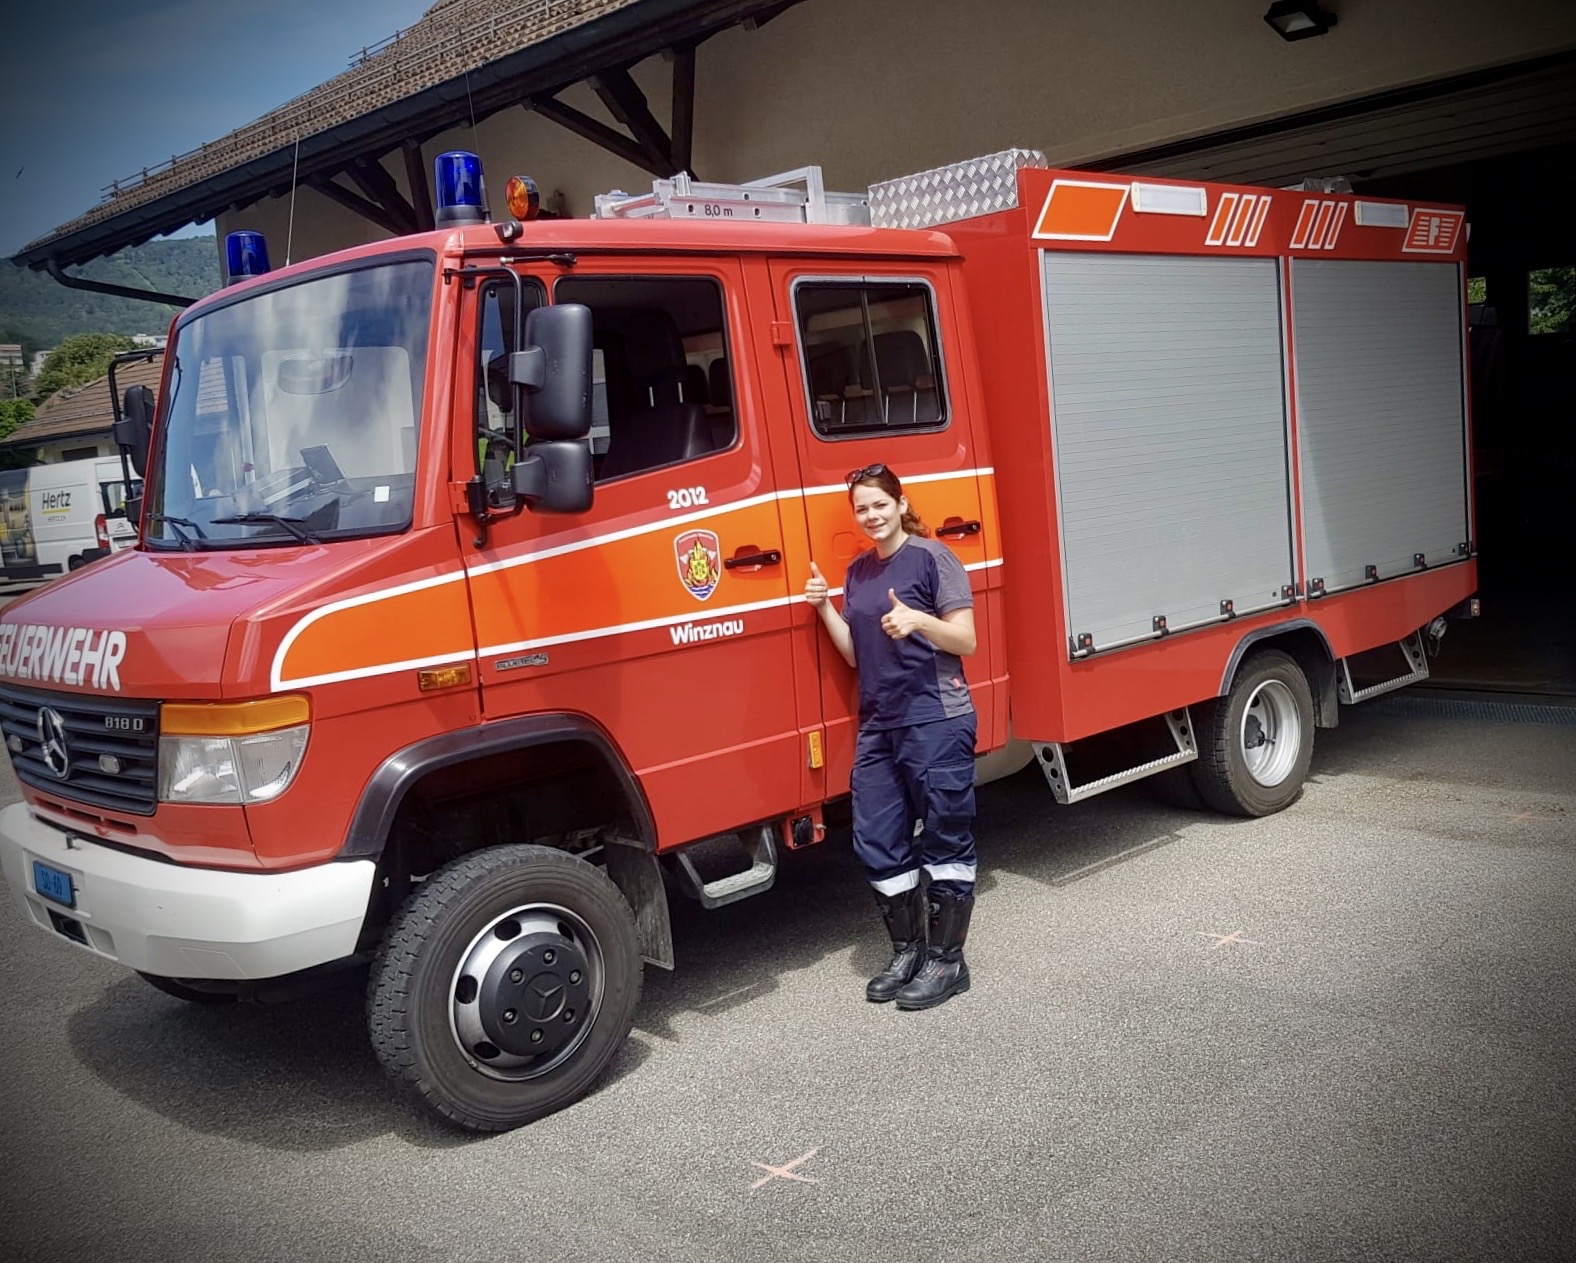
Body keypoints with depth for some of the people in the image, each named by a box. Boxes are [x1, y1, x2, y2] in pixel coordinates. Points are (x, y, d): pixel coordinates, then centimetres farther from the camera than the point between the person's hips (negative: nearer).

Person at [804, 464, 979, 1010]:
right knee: (876, 843, 8)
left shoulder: (932, 557, -6)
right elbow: (855, 654, 14)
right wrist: (824, 607, 1)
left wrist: (919, 620, -27)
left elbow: (966, 641, -10)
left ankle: (947, 960, 13)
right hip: (878, 726, 7)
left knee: (945, 841, 2)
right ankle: (907, 950, 24)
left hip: (936, 723, -7)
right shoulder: (858, 570, 14)